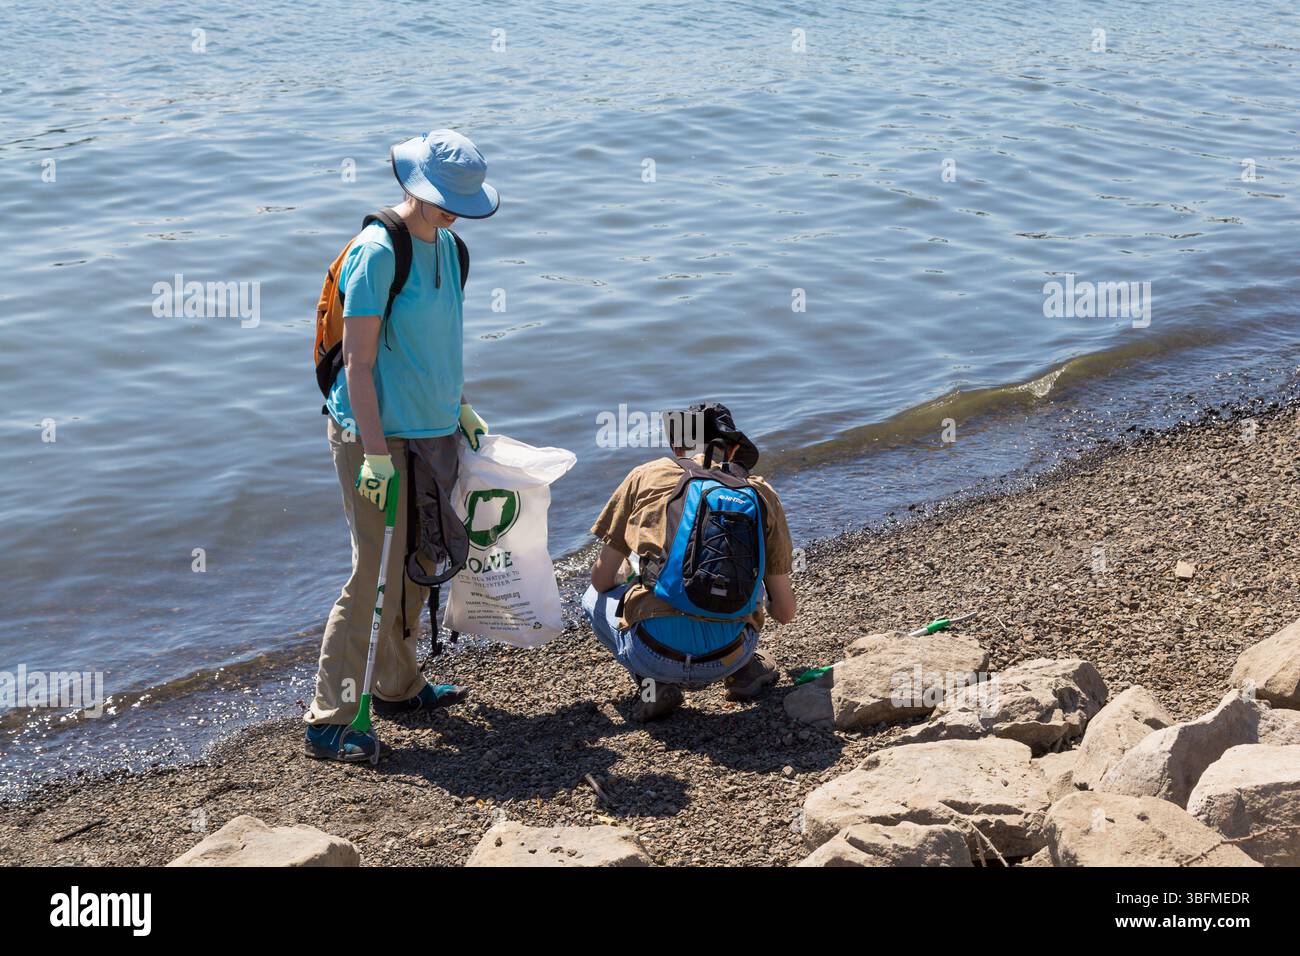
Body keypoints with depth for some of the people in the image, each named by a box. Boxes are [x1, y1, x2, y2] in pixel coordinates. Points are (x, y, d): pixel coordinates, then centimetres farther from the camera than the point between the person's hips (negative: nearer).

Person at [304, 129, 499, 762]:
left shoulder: (446, 246, 9)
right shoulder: (377, 252, -16)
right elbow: (358, 364, -18)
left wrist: (460, 407, 22)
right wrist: (376, 454, -21)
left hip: (433, 430, 8)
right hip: (379, 433, -8)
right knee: (376, 572, -7)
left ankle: (398, 686, 32)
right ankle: (329, 719, 1)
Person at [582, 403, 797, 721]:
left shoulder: (645, 475, 10)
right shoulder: (761, 492, 13)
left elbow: (602, 580, 14)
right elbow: (785, 612, 15)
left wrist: (625, 573, 40)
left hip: (652, 655, -2)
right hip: (728, 656, 3)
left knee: (595, 598, 31)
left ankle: (653, 685, 8)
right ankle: (744, 669, 19)